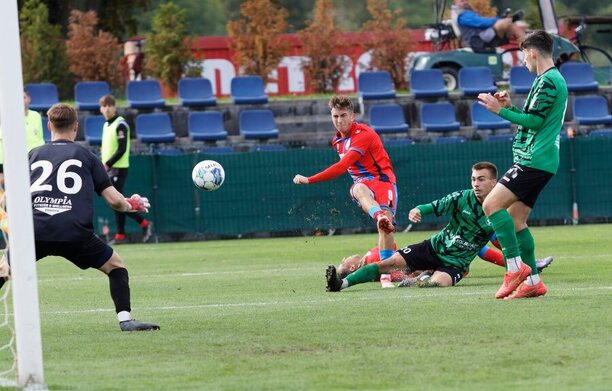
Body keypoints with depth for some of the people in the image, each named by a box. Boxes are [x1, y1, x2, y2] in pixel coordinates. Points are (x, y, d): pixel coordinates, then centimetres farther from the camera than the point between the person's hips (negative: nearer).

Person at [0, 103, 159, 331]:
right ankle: (125, 319, 2)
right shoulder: (86, 156, 14)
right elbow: (114, 200, 11)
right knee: (116, 266, 17)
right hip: (75, 233, -2)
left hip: (33, 230, 2)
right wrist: (131, 206, 33)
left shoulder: (33, 155, 19)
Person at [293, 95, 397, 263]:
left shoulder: (363, 134, -15)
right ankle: (379, 216, -63)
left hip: (382, 179, -5)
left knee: (385, 226, -25)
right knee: (359, 189, -34)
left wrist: (308, 180, -20)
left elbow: (342, 167, -21)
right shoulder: (338, 141, 12)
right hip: (363, 183, 5)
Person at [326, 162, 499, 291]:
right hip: (434, 247, 2)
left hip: (455, 263, -2)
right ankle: (342, 283, -19)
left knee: (437, 282, -36)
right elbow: (435, 206, -12)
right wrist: (418, 210, -33)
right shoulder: (463, 198, -6)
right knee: (391, 262, -14)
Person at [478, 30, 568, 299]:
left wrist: (500, 110, -11)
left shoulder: (548, 81, -13)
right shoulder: (554, 79, 20)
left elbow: (534, 122, -18)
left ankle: (516, 267, -17)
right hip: (539, 162, 11)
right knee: (515, 220, 9)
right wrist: (510, 107, 16)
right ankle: (532, 282, 8)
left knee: (492, 205, -16)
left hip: (533, 161, -11)